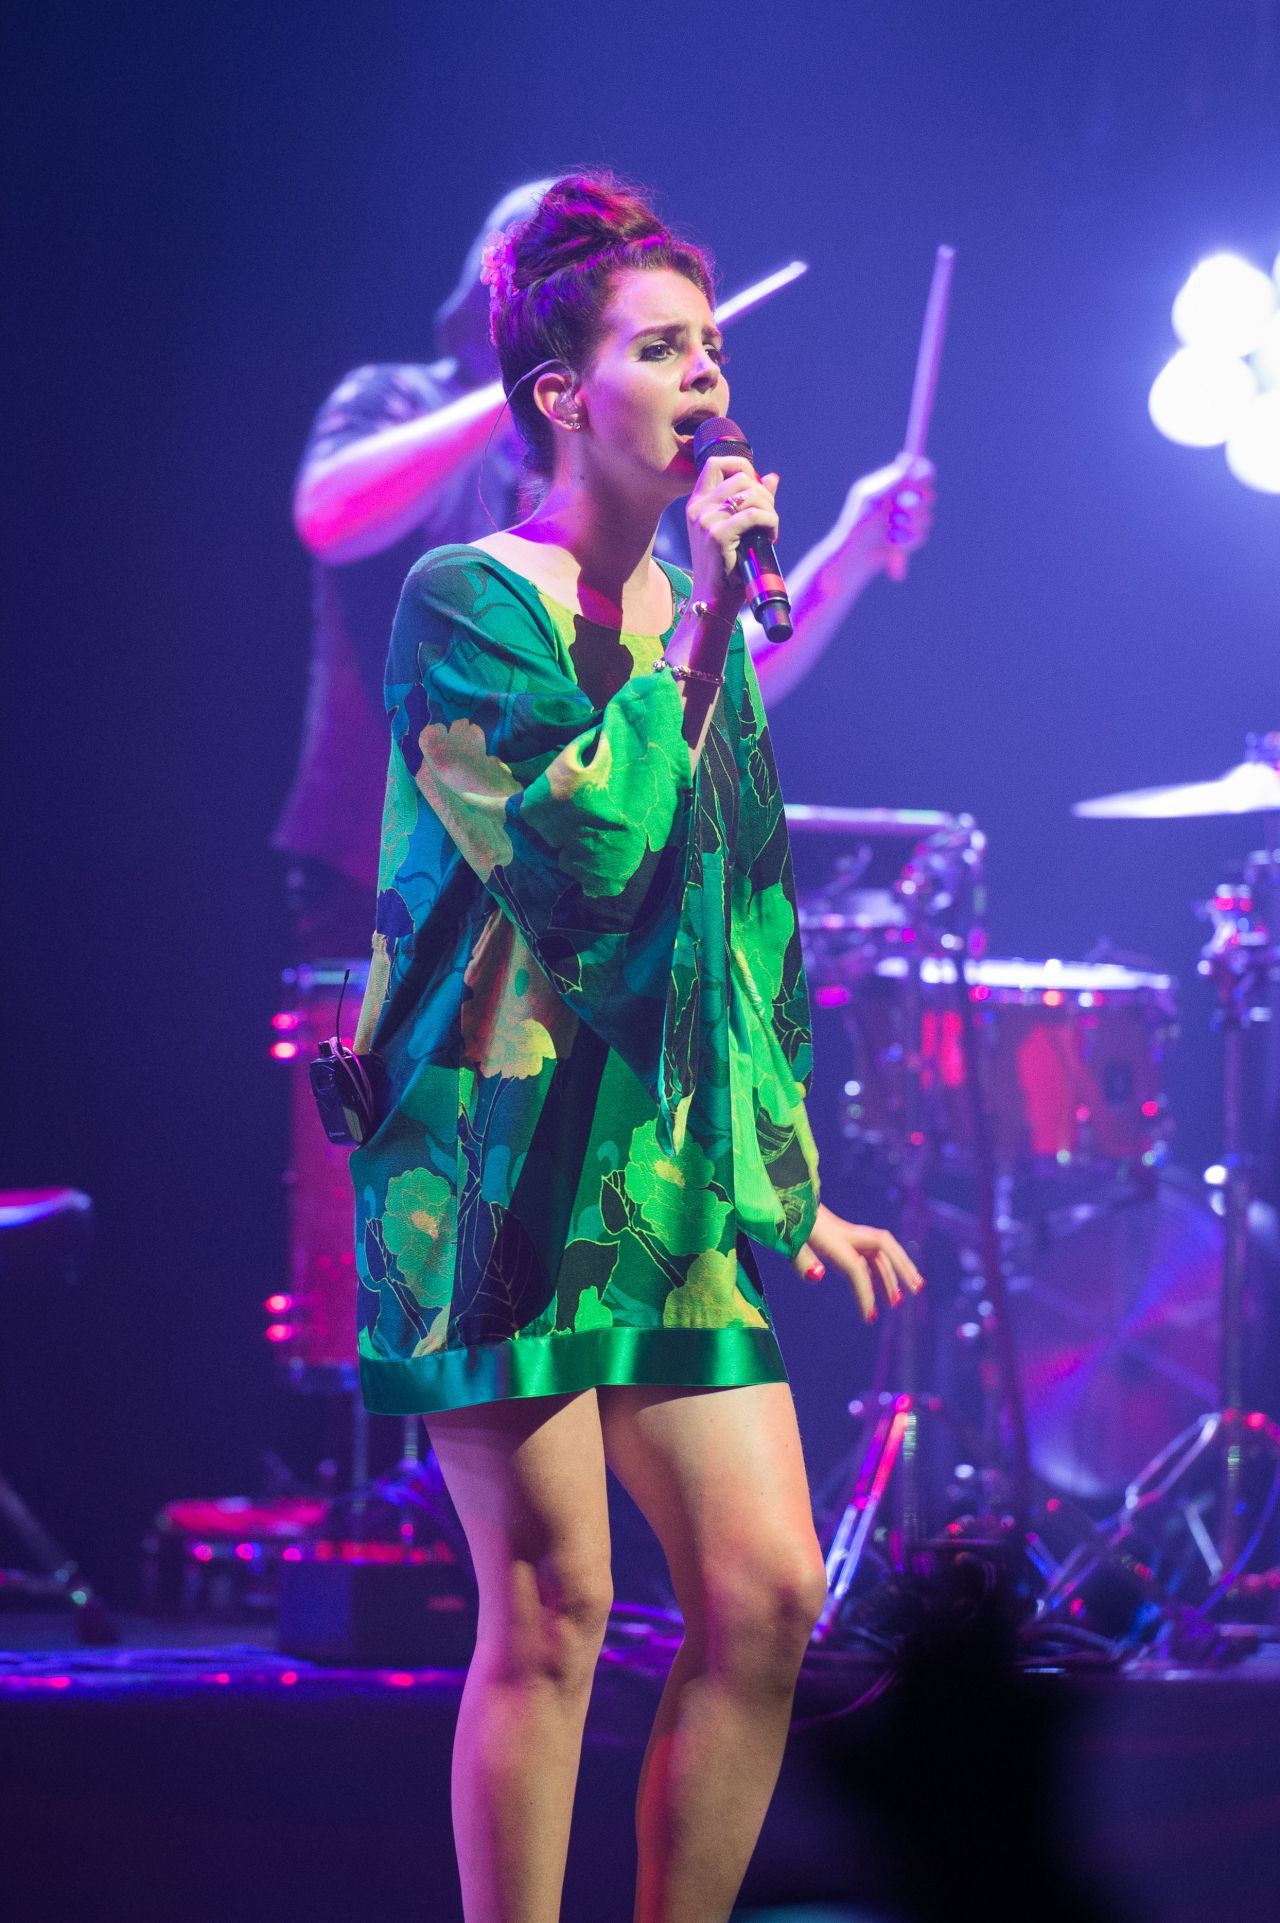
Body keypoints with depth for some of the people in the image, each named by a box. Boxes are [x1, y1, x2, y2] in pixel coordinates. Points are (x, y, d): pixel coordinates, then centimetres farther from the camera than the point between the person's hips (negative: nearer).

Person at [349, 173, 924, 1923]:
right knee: (554, 1607, -6)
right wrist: (695, 629, -15)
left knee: (767, 1593, 0)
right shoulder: (466, 604, -6)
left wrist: (797, 1180, 20)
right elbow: (583, 851, -21)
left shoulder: (698, 628, 16)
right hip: (509, 1161, -7)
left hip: (675, 1180, 7)